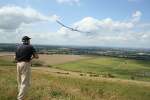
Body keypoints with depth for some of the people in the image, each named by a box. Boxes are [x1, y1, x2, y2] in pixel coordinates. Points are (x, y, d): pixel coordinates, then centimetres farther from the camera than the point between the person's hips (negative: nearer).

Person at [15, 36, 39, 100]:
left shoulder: (18, 47, 13)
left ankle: (20, 95, 32)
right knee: (25, 83, -5)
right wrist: (32, 57, 17)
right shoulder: (30, 47, -2)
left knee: (20, 81, 20)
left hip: (18, 64, 7)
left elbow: (15, 58, 14)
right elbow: (37, 56, -3)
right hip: (26, 65, -6)